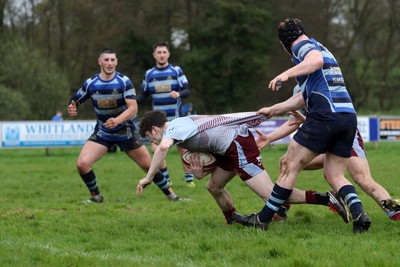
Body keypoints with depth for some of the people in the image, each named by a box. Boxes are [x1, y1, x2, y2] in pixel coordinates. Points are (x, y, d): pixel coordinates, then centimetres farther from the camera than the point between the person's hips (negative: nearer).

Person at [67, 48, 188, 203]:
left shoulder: (124, 81, -14)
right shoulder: (90, 83, -8)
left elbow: (133, 108, -20)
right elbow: (75, 101, 5)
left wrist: (117, 120, -38)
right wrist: (72, 109, -20)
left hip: (126, 131, -1)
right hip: (102, 133, 1)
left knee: (149, 165, 4)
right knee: (82, 164, -18)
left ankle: (171, 195, 22)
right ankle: (96, 196, 4)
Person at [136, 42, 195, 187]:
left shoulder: (176, 71, -3)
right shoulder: (149, 74, 5)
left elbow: (187, 91, -8)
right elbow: (144, 95, 11)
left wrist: (178, 94, -31)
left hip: (176, 119, -2)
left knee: (182, 149, -1)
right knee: (156, 149, -10)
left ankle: (189, 179, 14)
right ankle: (166, 179, 8)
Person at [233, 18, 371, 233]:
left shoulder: (303, 46, 5)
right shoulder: (321, 48, 32)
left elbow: (316, 60, -22)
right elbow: (304, 98, 36)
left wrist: (287, 74, -31)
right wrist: (273, 110, 42)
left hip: (325, 115, -8)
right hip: (349, 116, 8)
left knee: (289, 166, 1)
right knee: (335, 176, 12)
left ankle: (262, 219, 6)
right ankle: (358, 213, -12)